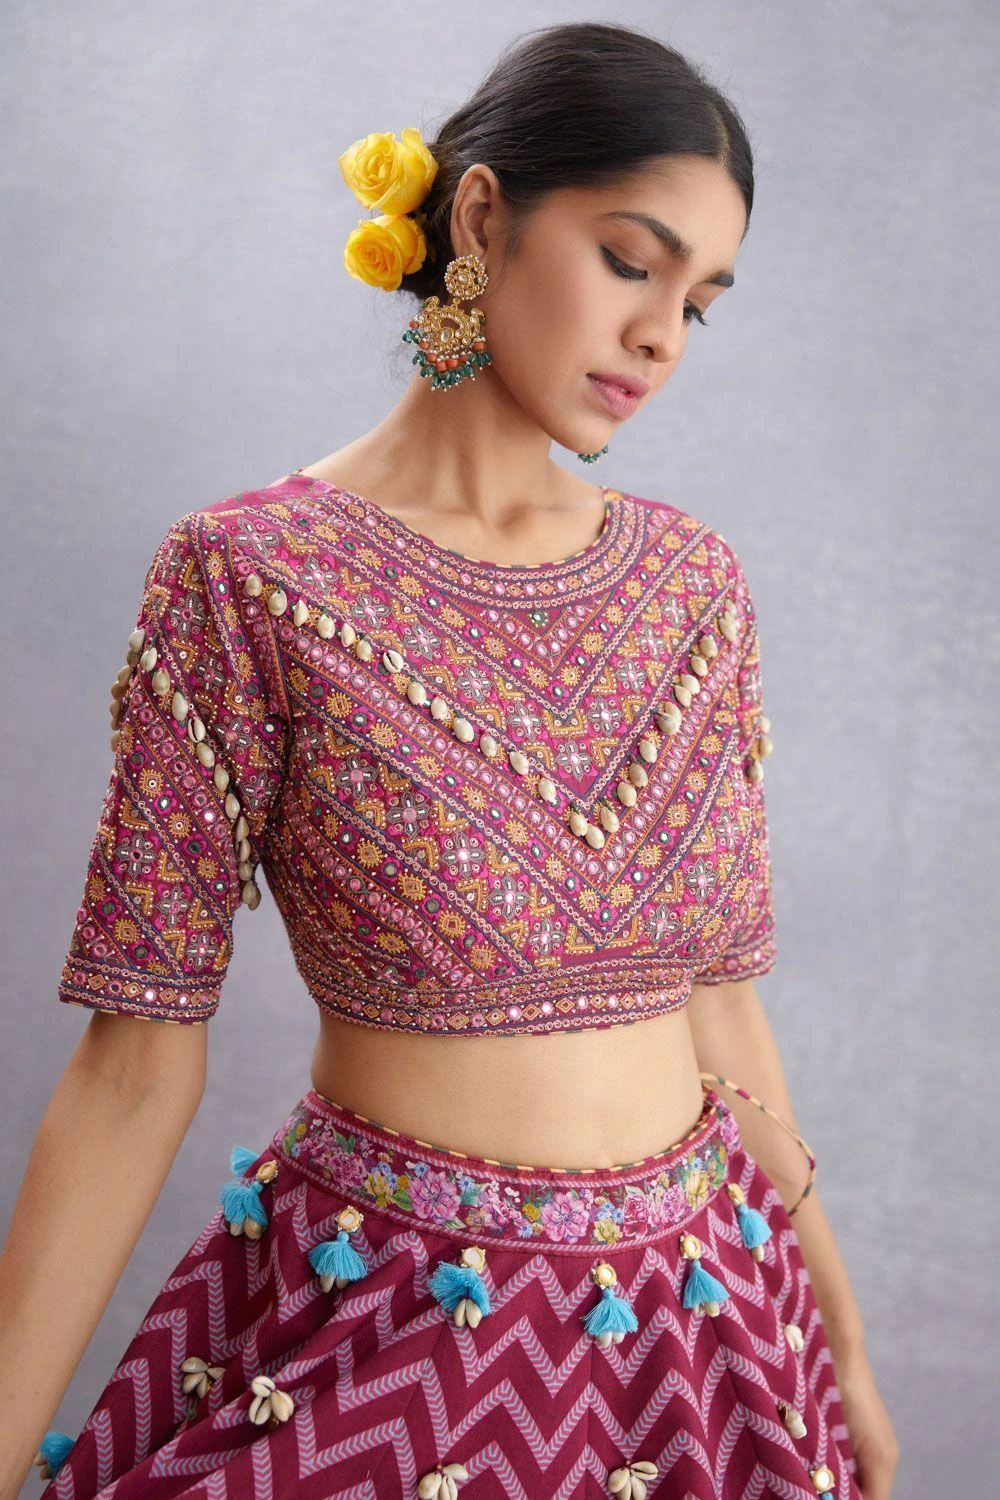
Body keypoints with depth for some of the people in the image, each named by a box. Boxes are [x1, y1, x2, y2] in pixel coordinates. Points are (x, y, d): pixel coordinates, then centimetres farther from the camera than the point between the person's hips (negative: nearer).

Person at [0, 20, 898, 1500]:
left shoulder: (693, 578, 0)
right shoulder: (250, 573, -14)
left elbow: (712, 993, 7)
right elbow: (137, 1060, -12)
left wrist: (838, 1335, 12)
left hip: (706, 1314, 5)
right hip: (384, 1338, -4)